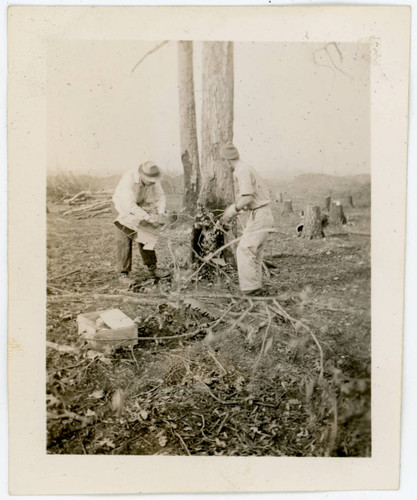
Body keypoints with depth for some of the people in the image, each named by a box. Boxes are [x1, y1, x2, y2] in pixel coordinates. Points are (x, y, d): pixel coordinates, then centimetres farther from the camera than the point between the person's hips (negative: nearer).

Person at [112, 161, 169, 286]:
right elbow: (129, 205, -44)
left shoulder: (153, 179, -20)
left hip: (138, 207, 5)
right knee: (124, 240, -9)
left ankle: (153, 268, 11)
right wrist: (148, 218, -46)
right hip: (122, 207, -5)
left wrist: (161, 214, -33)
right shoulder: (129, 179, -38)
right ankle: (124, 274, -4)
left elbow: (161, 197, -15)